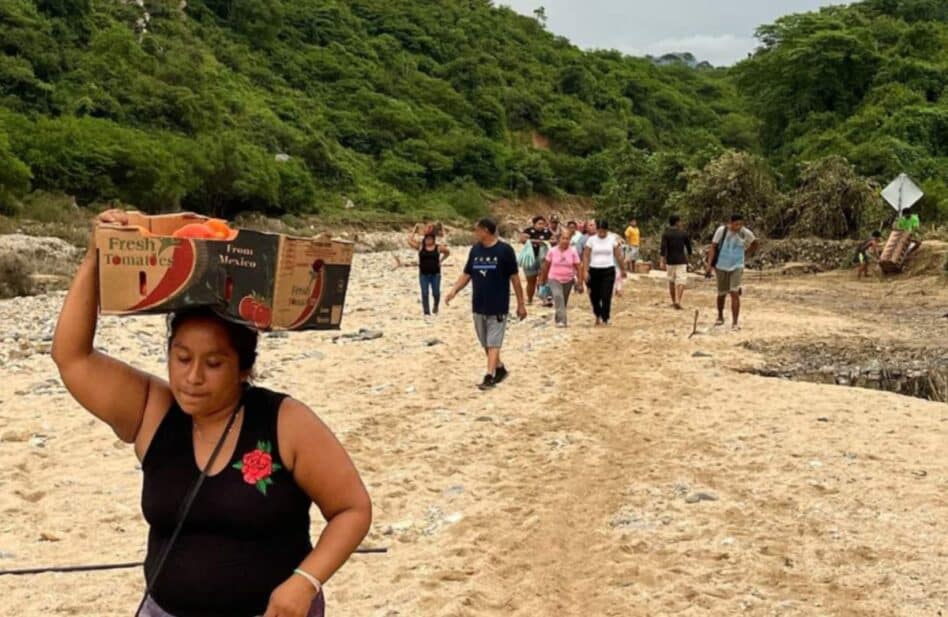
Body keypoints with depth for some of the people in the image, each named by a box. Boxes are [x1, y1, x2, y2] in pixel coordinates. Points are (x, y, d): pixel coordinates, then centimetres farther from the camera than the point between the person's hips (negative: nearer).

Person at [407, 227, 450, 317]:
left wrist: (441, 260, 9)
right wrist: (415, 230, -3)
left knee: (436, 293, 1)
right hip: (423, 274, 0)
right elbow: (410, 240, -5)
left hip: (435, 274, 0)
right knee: (425, 294, -1)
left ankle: (436, 307, 32)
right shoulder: (420, 246, 1)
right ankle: (427, 312, 6)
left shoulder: (438, 248, 0)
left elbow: (448, 252, 17)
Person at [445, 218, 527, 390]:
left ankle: (489, 376, -5)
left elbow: (514, 277, -6)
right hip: (478, 305, 6)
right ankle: (499, 369, 30)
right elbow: (467, 274, 10)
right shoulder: (475, 250, 5)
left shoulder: (505, 250, -10)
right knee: (486, 343, 14)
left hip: (498, 306, -6)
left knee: (493, 343, -5)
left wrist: (521, 303, -4)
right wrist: (454, 290, -7)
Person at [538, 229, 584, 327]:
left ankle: (558, 318, 36)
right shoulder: (552, 251, -7)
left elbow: (579, 268, -5)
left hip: (568, 280, 2)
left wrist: (580, 283, -8)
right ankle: (562, 320, -27)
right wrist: (542, 279, 10)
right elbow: (546, 266, 4)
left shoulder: (573, 252, -8)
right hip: (554, 279, -2)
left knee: (564, 301, 12)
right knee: (558, 296, -25)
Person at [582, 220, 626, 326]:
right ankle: (598, 315, 33)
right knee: (594, 296, 9)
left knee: (606, 297, -8)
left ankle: (605, 319, -2)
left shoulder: (613, 239, 1)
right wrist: (585, 271, -10)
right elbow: (586, 256, -2)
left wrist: (622, 269, 9)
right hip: (594, 270, 1)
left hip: (608, 271, -1)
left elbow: (618, 256, 6)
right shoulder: (591, 240, -1)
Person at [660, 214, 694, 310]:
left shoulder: (666, 234, -2)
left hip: (670, 261, 2)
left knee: (671, 281, 15)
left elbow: (663, 248, -11)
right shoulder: (683, 233, -1)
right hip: (681, 261, -2)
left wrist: (662, 262, -11)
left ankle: (674, 302, 22)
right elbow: (689, 247, 6)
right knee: (681, 281, -4)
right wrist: (689, 255, 24)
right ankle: (678, 301, -21)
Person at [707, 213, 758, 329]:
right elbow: (713, 247, -11)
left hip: (737, 266, -1)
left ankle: (735, 322, -11)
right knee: (721, 294, 12)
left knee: (734, 293, -14)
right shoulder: (721, 231, -12)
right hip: (721, 267, 1)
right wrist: (709, 263, -18)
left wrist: (745, 254, 8)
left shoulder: (746, 233, -8)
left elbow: (755, 244, 12)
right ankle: (720, 317, 36)